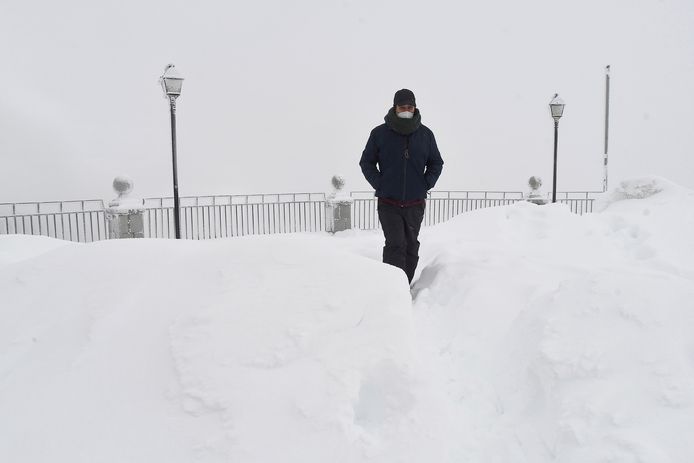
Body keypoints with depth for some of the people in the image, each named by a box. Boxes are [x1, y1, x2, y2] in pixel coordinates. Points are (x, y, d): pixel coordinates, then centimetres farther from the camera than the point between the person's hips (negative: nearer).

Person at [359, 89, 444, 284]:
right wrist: (380, 185, -4)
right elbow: (366, 162, 7)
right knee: (395, 246, -14)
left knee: (411, 248, 9)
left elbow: (436, 163, 15)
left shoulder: (425, 134, 4)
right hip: (388, 203, -3)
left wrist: (425, 185, 2)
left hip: (415, 204, 3)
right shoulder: (379, 133, -2)